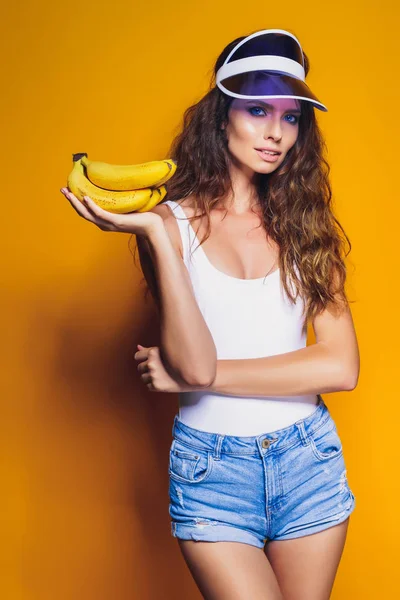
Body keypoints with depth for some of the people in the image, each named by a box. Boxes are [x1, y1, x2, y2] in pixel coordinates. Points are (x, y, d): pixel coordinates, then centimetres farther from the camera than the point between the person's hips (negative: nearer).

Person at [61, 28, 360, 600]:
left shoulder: (304, 223, 3)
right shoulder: (176, 221, -5)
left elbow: (341, 366, -8)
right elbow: (195, 364, -16)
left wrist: (196, 376, -12)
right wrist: (156, 235, -21)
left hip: (308, 455, 3)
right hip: (211, 463, -3)